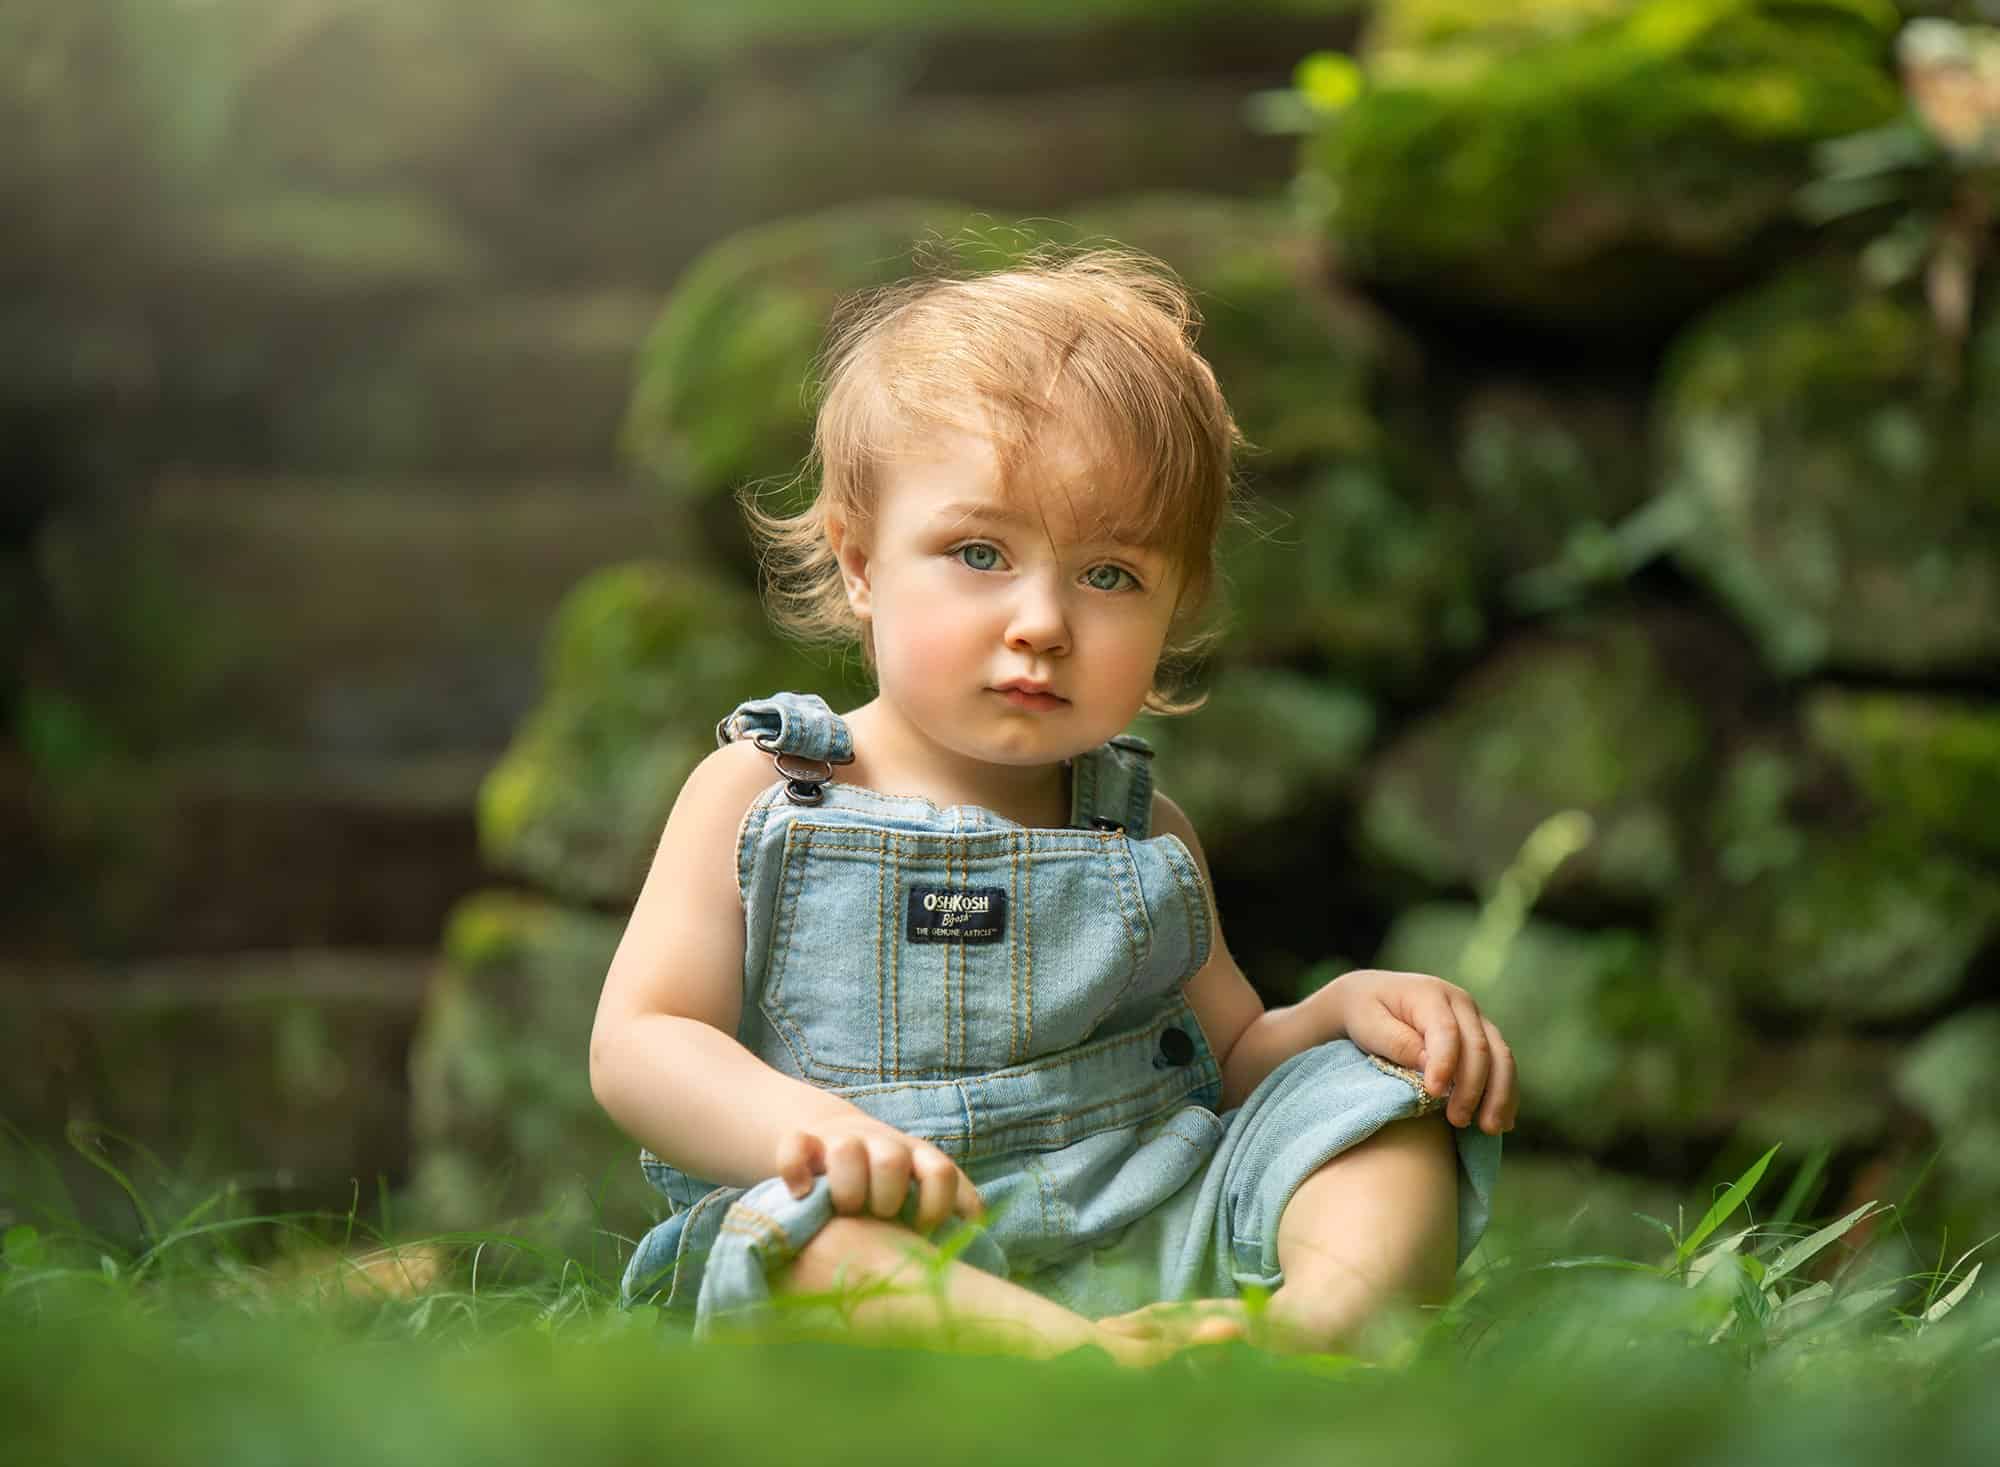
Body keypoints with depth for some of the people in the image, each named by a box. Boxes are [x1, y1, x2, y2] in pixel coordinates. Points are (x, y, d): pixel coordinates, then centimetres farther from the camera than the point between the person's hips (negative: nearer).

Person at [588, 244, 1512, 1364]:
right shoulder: (759, 796, 5)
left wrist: (1350, 1007, 0)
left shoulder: (1143, 830, 17)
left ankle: (1330, 1314, -43)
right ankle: (1094, 1359, -53)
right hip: (909, 1242, -4)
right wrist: (796, 1122, -24)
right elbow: (638, 1043, -2)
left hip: (1162, 1230, 4)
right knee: (784, 1230, -36)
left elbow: (1235, 1055, 24)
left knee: (1391, 1103, -14)